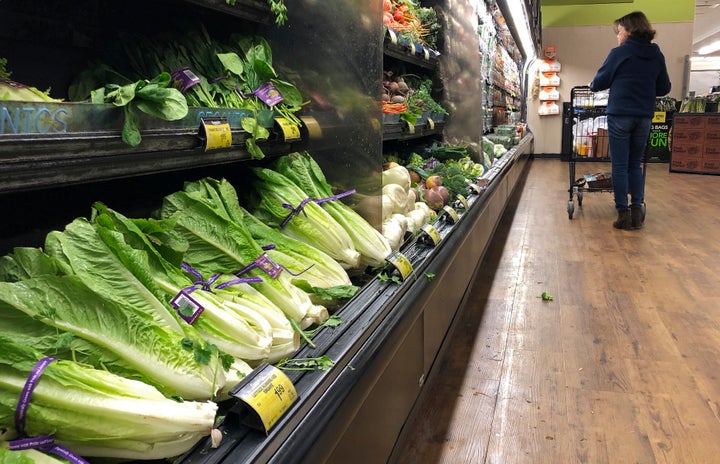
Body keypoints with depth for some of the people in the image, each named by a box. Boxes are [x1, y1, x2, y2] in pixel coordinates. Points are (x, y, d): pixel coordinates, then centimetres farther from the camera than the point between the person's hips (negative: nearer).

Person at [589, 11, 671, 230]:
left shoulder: (619, 53, -6)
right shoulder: (657, 55, 7)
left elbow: (600, 82, 1)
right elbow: (664, 88, 14)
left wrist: (592, 86, 22)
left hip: (619, 115, -4)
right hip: (644, 117, 4)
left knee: (619, 166, 1)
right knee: (635, 165, 13)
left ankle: (623, 214, 1)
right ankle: (637, 212, 10)